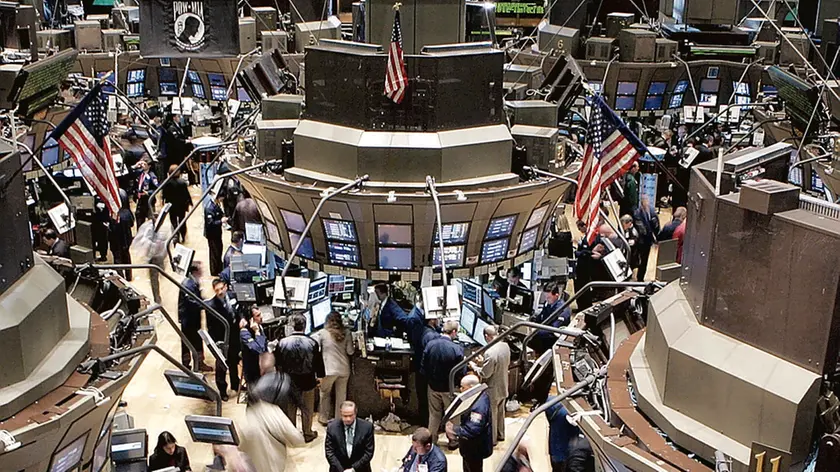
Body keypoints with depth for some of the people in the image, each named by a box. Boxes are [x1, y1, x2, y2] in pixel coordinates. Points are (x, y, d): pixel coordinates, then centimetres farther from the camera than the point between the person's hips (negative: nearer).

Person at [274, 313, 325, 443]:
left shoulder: (282, 343, -15)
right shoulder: (312, 343, -16)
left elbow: (277, 364, -4)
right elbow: (318, 362, -8)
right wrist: (319, 376, 9)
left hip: (289, 381, 1)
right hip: (308, 380, 0)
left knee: (290, 409, 17)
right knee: (307, 409, 16)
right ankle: (307, 434, 29)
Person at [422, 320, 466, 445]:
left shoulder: (430, 344, -13)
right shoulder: (457, 349, -24)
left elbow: (423, 367, -6)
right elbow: (462, 372, -18)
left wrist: (430, 379, 9)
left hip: (433, 386, 3)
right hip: (449, 388, -3)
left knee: (434, 414, 19)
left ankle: (432, 440, 30)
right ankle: (452, 440, 31)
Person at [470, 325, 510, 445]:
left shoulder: (490, 352, -34)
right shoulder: (505, 346, -8)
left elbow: (484, 374, -26)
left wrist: (474, 366, -8)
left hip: (493, 390, -7)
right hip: (503, 387, 8)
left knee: (491, 414, 12)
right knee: (500, 411, 26)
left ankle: (492, 439, 28)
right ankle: (500, 434, 42)